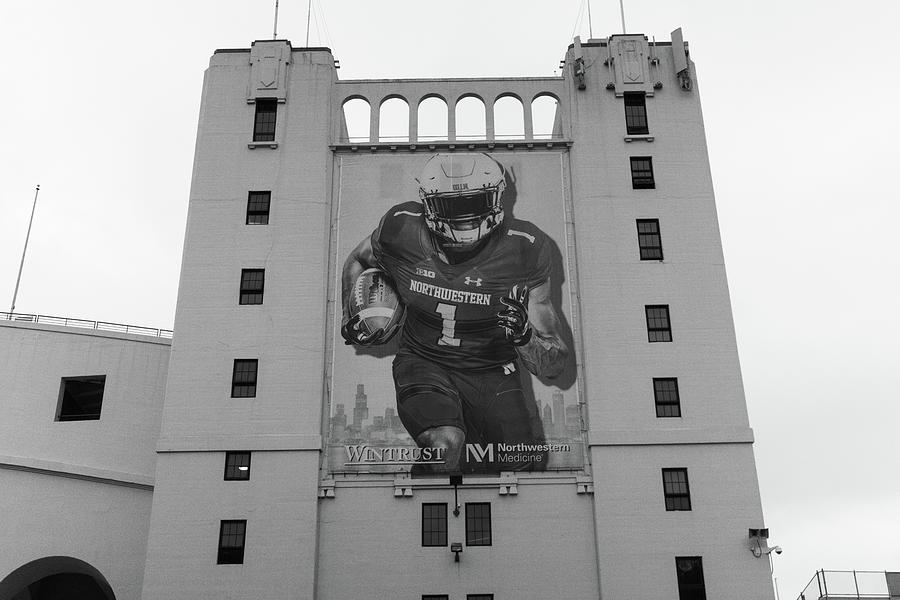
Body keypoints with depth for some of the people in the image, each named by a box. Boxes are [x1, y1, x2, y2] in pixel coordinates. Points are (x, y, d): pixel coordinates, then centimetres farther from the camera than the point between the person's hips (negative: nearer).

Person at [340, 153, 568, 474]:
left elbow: (554, 365, -11)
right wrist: (352, 318, 3)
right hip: (423, 364, -2)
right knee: (446, 442, -30)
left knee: (528, 465, -3)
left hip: (492, 374, 2)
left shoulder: (524, 250, -15)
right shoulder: (402, 229, -12)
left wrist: (524, 336, -33)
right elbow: (358, 261, 17)